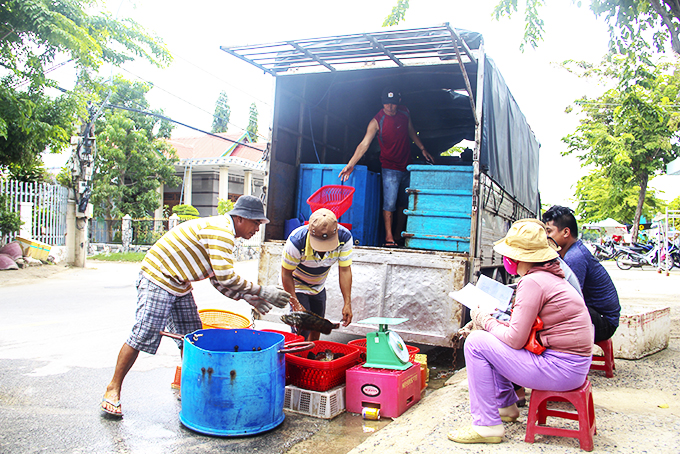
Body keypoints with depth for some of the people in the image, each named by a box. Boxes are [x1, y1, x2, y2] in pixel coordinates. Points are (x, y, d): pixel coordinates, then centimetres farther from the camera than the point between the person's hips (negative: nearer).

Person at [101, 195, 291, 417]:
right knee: (143, 336, -9)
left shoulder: (223, 232, 12)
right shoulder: (220, 229, -21)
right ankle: (113, 388, 4)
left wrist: (247, 297, 2)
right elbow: (226, 276, -29)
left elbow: (218, 279, 13)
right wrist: (262, 292, -22)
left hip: (179, 286, 11)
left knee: (192, 337, 10)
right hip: (158, 280, -10)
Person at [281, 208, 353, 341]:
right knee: (301, 333, -10)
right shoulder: (296, 241, -36)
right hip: (298, 286, -4)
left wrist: (347, 303, -19)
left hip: (319, 287, 4)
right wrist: (296, 305, -26)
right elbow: (286, 274, -23)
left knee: (316, 331, 13)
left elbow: (345, 270, -16)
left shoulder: (344, 237, -28)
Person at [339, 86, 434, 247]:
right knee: (389, 202, -12)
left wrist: (422, 149, 18)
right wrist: (351, 164, -35)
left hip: (407, 166, 5)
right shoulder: (377, 121, -16)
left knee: (404, 202, 11)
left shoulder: (405, 112, 0)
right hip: (390, 168, -5)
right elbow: (364, 144, -24)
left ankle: (399, 235, 23)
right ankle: (389, 237, -5)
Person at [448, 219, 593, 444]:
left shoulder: (532, 282, -18)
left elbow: (515, 339, -19)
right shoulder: (548, 277, 12)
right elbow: (523, 328, 15)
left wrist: (485, 320, -4)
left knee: (476, 342, -10)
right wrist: (493, 322, 7)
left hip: (560, 368, -10)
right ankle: (506, 405, 28)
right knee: (490, 338, 17)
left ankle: (486, 425, -4)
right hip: (572, 363, 10)